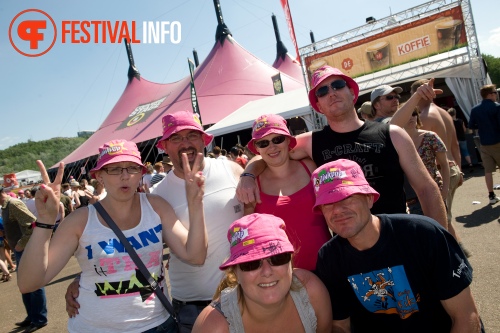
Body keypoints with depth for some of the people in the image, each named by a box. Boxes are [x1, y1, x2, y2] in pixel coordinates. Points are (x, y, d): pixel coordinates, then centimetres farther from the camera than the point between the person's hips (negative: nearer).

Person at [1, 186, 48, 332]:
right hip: (21, 250, 10)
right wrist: (17, 245, 10)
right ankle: (32, 316, 31)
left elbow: (33, 223, -27)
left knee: (34, 284, 0)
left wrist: (21, 244, -21)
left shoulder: (14, 204, -17)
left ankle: (40, 319, 11)